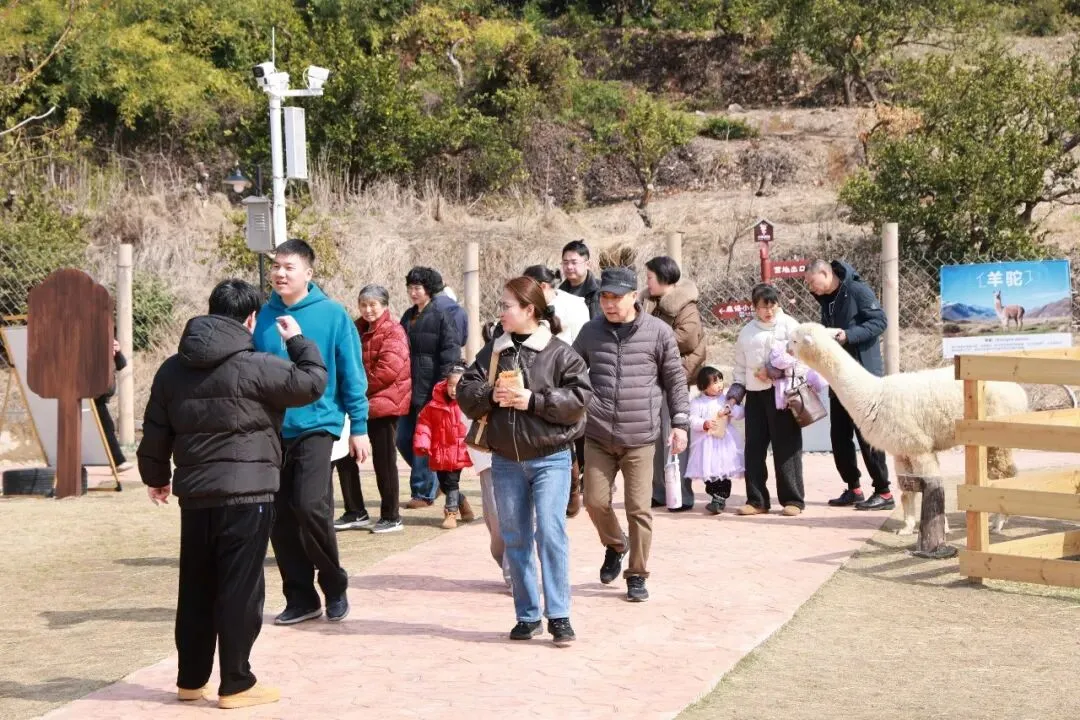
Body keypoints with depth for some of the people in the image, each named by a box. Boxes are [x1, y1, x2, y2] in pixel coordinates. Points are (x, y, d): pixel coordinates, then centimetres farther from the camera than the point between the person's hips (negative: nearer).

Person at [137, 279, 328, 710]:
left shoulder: (173, 369, 9)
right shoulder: (253, 367, -12)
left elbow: (156, 431, 14)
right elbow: (313, 382, -6)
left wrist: (156, 476, 29)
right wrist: (297, 341, 10)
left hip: (194, 493, 6)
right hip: (246, 494, -6)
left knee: (196, 587, 14)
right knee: (240, 589, 0)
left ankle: (191, 679, 23)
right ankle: (236, 685, 4)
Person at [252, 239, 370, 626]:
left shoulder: (332, 315, -4)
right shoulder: (263, 316, 4)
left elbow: (352, 374, -2)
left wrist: (358, 427, -4)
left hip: (317, 425, -4)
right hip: (272, 430, 4)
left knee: (310, 506, -16)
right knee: (280, 517, 7)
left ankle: (334, 584, 7)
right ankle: (301, 597, 20)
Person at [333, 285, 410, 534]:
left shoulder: (393, 332, -9)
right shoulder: (357, 329, 14)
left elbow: (389, 369, -20)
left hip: (383, 403, -8)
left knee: (384, 461, -1)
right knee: (344, 456, 7)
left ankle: (391, 517, 10)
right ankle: (355, 513, 18)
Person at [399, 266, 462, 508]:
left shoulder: (441, 316, -8)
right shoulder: (408, 316, 14)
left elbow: (451, 352, -12)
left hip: (430, 390, -7)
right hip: (409, 389, 8)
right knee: (403, 439, 9)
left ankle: (423, 492, 10)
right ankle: (430, 481, 25)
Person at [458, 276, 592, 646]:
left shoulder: (560, 353, -5)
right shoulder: (493, 351, 8)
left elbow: (579, 396, -13)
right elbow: (465, 391, 5)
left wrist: (534, 400, -18)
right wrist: (490, 395, -14)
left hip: (550, 458, -5)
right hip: (506, 461, 5)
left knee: (550, 532, -12)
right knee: (515, 538, 9)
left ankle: (558, 615, -4)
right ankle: (527, 615, 20)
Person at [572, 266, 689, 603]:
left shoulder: (659, 332, -2)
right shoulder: (591, 332, 5)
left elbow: (675, 380, 5)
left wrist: (680, 422, 1)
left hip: (640, 438, -2)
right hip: (597, 437, 3)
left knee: (639, 508, 0)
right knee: (595, 501, 4)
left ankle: (637, 575, 15)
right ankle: (615, 545, 35)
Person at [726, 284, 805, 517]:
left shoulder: (789, 325, 1)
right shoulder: (746, 332, 14)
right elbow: (740, 366, 19)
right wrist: (736, 391, 10)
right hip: (755, 394, 5)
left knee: (786, 447, -3)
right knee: (754, 448, 5)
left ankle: (792, 500, 3)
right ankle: (756, 500, 12)